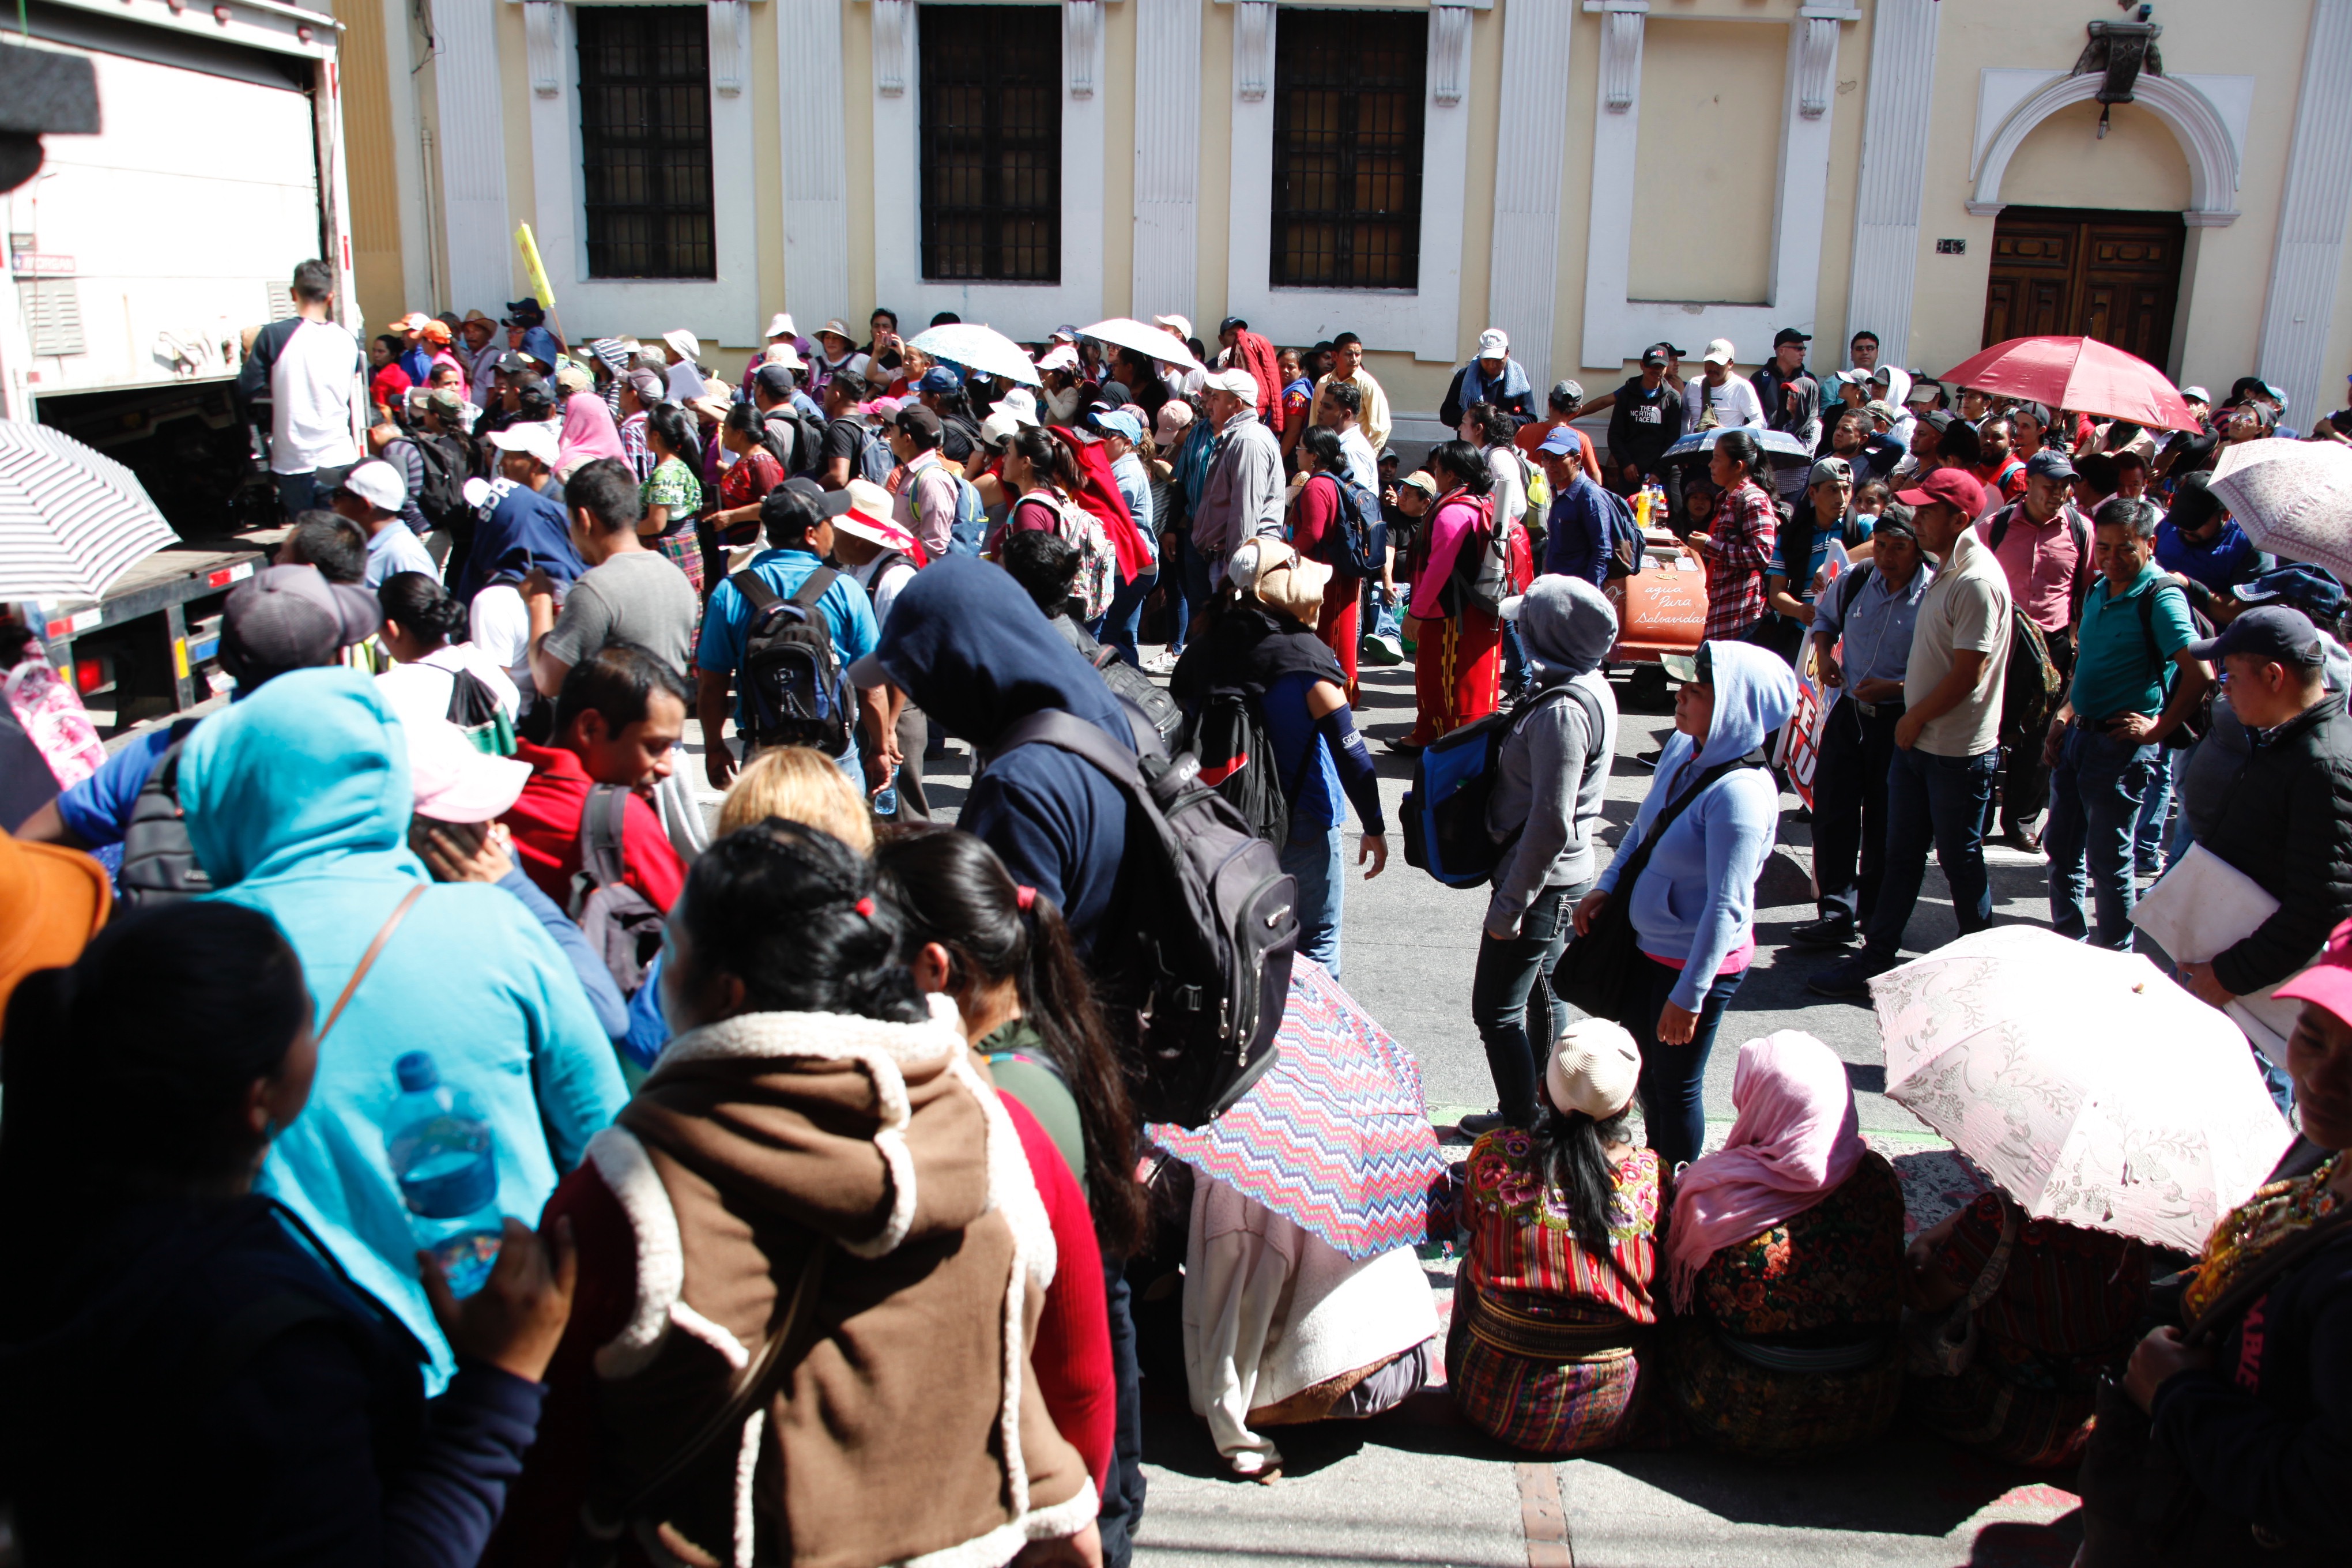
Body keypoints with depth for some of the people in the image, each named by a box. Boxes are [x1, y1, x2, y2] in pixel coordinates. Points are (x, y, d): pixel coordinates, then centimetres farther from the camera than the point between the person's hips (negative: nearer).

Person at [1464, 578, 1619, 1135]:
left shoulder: (1562, 711, -27)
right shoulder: (1591, 687, 3)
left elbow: (1551, 823, -27)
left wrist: (1510, 904, -20)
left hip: (1542, 880, -10)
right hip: (1570, 874, 10)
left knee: (1497, 1011, 3)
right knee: (1539, 993, 24)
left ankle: (1520, 1126, 17)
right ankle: (1546, 1107, 38)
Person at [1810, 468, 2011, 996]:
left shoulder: (1977, 581, -20)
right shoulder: (1944, 571, 10)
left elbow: (1968, 675, -22)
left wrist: (1914, 719, -11)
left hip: (1959, 752, -9)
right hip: (1918, 743, 9)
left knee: (1960, 862, 5)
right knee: (1901, 856, 13)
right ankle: (1874, 961, 20)